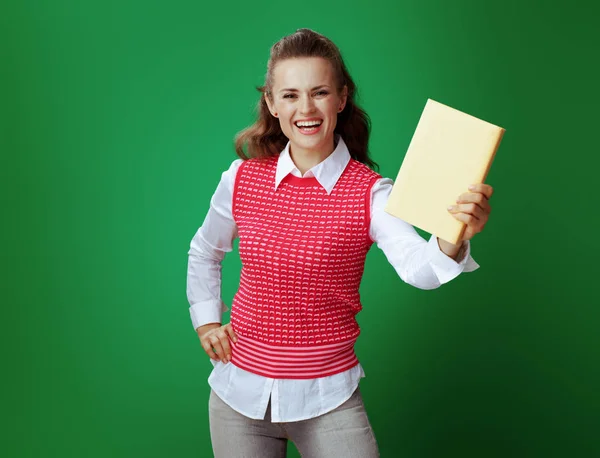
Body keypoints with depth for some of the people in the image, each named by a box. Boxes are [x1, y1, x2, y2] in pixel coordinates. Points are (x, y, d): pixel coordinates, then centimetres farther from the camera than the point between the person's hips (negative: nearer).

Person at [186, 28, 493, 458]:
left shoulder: (370, 192, -13)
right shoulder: (242, 179, -5)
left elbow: (416, 267, -31)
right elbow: (204, 253, 14)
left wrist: (451, 243, -50)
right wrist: (206, 321, 7)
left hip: (328, 399, -2)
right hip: (240, 392, 3)